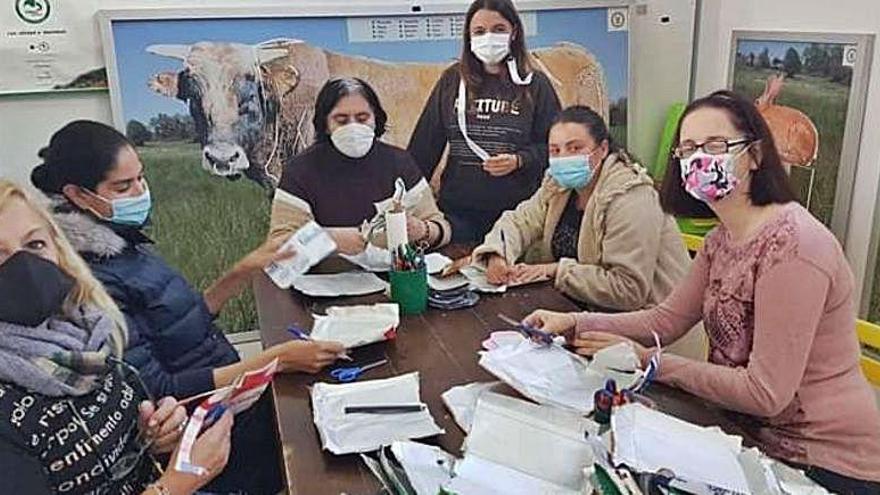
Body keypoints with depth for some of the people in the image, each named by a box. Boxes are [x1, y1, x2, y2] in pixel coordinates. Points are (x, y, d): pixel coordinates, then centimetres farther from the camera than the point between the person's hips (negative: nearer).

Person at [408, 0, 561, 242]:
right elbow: (425, 144, 9)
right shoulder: (452, 80, 8)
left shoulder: (535, 84, 3)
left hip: (517, 210, -1)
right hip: (458, 211, 2)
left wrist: (519, 161, -15)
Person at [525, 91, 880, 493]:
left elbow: (765, 392, -24)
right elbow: (666, 319, 2)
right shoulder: (722, 238, 4)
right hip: (757, 436, 7)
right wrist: (574, 323, -9)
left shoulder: (791, 246, -25)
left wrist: (648, 361, -19)